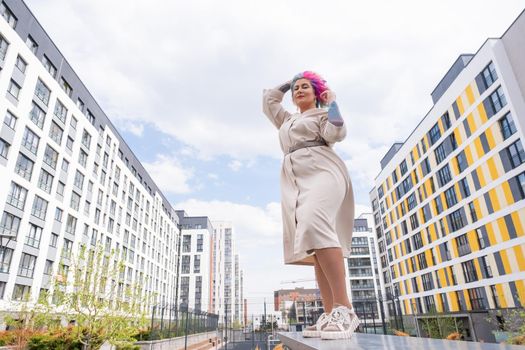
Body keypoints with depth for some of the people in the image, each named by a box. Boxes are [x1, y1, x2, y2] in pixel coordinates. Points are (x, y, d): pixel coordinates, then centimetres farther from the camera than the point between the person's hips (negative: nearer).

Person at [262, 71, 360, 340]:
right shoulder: (287, 120, 34)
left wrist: (332, 103, 5)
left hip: (321, 172, -6)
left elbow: (336, 134, -3)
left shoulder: (323, 114, 17)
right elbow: (268, 100, 39)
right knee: (314, 241, -7)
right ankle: (330, 314, -11)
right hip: (294, 180, 6)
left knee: (315, 226, -32)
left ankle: (344, 308, -33)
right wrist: (289, 82, 40)